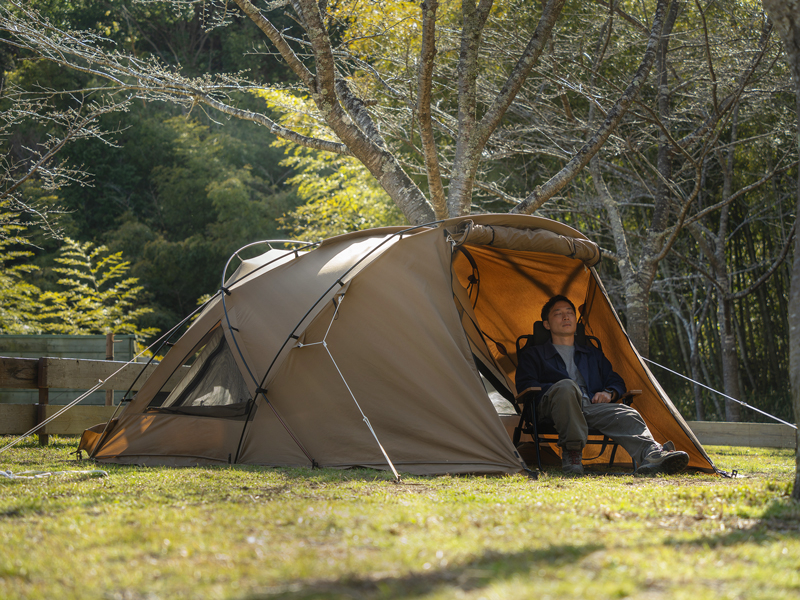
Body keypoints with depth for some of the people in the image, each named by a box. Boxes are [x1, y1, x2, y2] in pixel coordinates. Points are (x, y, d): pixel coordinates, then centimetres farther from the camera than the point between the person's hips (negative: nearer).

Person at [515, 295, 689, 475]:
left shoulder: (593, 354, 34)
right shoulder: (533, 354, 22)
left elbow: (616, 382, 29)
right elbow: (525, 386, 6)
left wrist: (609, 393, 4)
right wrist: (556, 390, -9)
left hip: (590, 407, 3)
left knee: (627, 414, -31)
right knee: (566, 386, -41)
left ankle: (651, 455, -59)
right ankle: (570, 452, -35)